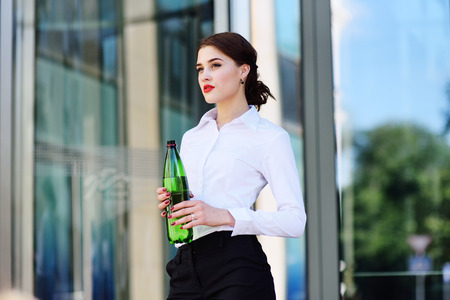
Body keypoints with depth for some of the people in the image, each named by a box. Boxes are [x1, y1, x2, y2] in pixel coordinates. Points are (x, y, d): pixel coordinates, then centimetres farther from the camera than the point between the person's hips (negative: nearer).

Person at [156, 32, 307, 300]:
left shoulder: (270, 137, -1)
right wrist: (170, 205, 2)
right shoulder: (191, 138, 17)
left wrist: (225, 216, -18)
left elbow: (295, 220, -9)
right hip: (186, 266, 5)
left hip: (237, 266, -5)